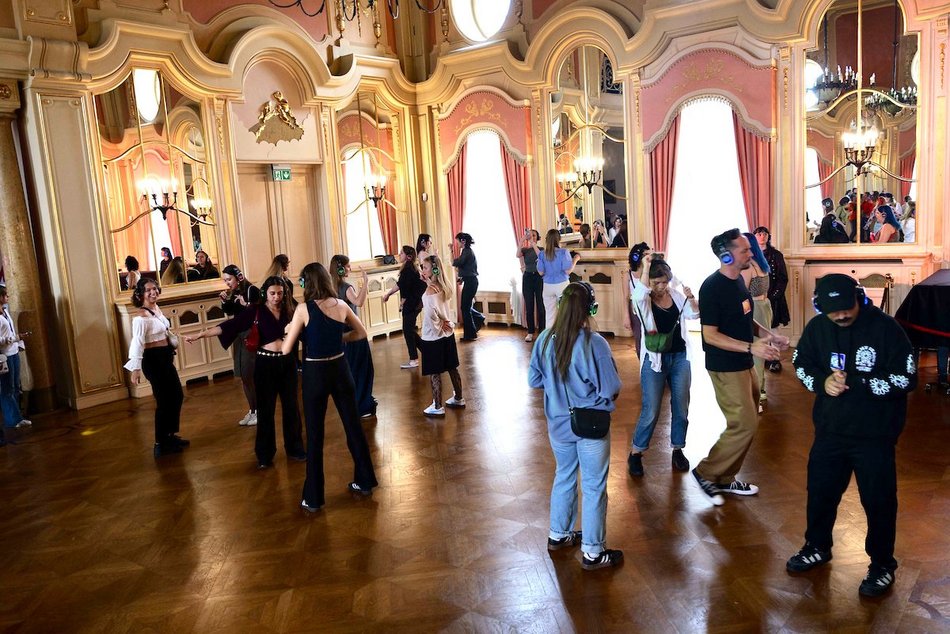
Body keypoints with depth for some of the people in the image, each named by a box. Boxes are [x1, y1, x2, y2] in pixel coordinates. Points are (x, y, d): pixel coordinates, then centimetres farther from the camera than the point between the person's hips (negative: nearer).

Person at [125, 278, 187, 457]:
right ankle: (160, 445, 11)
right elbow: (137, 343, -27)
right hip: (153, 360, -9)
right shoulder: (141, 317, -22)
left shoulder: (156, 308, 5)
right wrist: (136, 368, -32)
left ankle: (170, 435, 32)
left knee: (177, 396, 17)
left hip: (165, 357, 9)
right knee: (164, 400, -2)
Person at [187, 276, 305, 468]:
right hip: (266, 363, -2)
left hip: (287, 362, 3)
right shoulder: (255, 311, -6)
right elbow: (230, 325, -12)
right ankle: (265, 455, 17)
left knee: (291, 406, 10)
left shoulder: (289, 311, 3)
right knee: (266, 409, 5)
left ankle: (294, 448, 26)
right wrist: (201, 334, -17)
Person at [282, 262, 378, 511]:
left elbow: (286, 349, -10)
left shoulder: (304, 308, -13)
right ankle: (364, 481, 28)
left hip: (315, 374, -4)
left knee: (315, 436, 5)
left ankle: (313, 498, 13)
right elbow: (361, 333, 12)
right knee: (353, 426, 15)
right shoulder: (341, 305, -1)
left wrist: (288, 332, 9)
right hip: (340, 370, 4)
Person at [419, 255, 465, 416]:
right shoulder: (443, 286, 3)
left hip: (433, 336, -8)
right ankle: (458, 398, 31)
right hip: (447, 334, 8)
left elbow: (431, 313, -32)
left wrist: (439, 324, -17)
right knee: (452, 368, 18)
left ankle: (438, 407, 7)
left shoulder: (430, 289, -20)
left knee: (434, 373, 1)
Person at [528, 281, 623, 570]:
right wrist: (589, 387, 1)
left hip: (558, 424, 5)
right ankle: (593, 552, 20)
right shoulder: (594, 343, -23)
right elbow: (611, 389, -19)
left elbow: (534, 380, 2)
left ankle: (558, 535, 38)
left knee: (563, 477, 24)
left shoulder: (545, 340, -8)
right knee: (594, 487, 9)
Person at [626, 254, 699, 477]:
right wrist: (646, 266, -26)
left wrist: (691, 299, -18)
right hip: (655, 360, -4)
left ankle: (678, 450, 28)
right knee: (650, 411, -3)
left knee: (681, 408, 11)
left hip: (680, 358, 4)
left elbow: (694, 314, 1)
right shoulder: (644, 300, -7)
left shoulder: (676, 295, 4)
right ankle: (635, 453, 12)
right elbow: (640, 293, -29)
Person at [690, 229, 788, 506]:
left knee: (746, 423, 14)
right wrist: (752, 347, -26)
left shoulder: (738, 279, 7)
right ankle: (706, 472, 9)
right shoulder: (712, 287, -21)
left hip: (743, 364, 9)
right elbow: (710, 335, -22)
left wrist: (769, 335, 4)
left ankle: (726, 478, 27)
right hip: (726, 368, -9)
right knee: (745, 425, -6)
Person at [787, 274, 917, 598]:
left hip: (874, 434, -4)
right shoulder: (817, 327, -3)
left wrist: (855, 383, -24)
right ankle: (817, 547, 40)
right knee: (820, 490, 17)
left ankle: (882, 564, 29)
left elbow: (906, 379, -15)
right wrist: (821, 382, -11)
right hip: (830, 428, 4)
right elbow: (801, 363, 9)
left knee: (878, 499, 7)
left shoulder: (885, 327, -16)